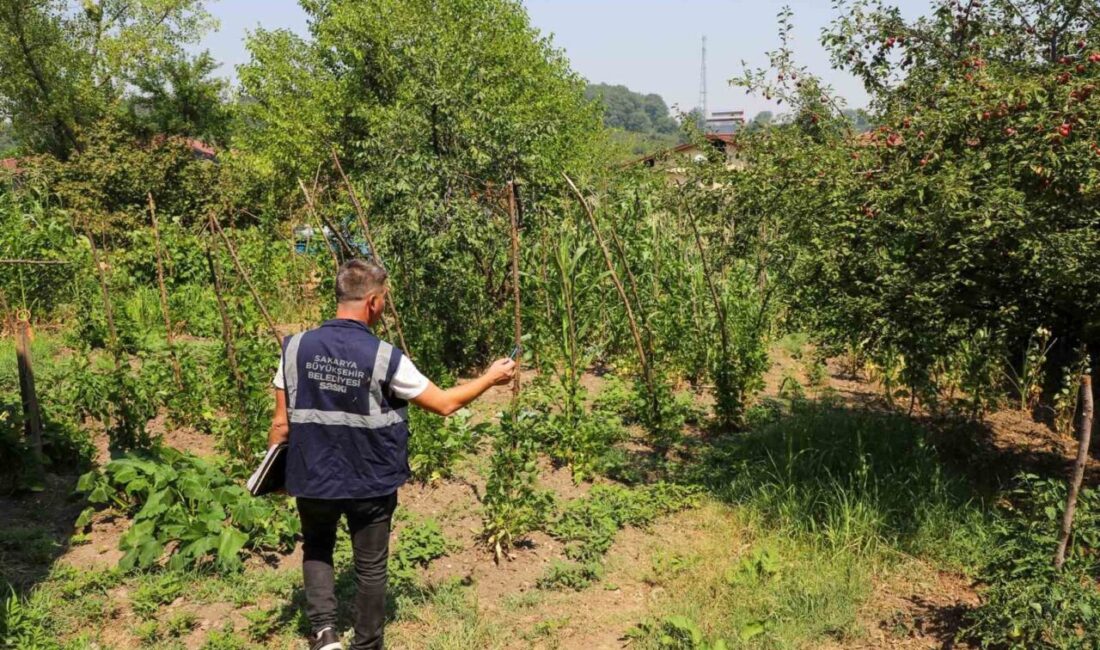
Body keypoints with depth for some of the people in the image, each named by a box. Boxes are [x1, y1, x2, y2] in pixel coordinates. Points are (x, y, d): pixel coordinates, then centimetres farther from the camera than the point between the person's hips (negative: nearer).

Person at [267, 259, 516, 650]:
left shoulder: (296, 348, -10)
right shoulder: (384, 358, -17)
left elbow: (281, 424, -4)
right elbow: (445, 404, -9)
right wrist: (491, 378, 6)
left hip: (312, 480, 2)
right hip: (371, 484, -2)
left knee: (316, 551, 27)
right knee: (371, 568, 17)